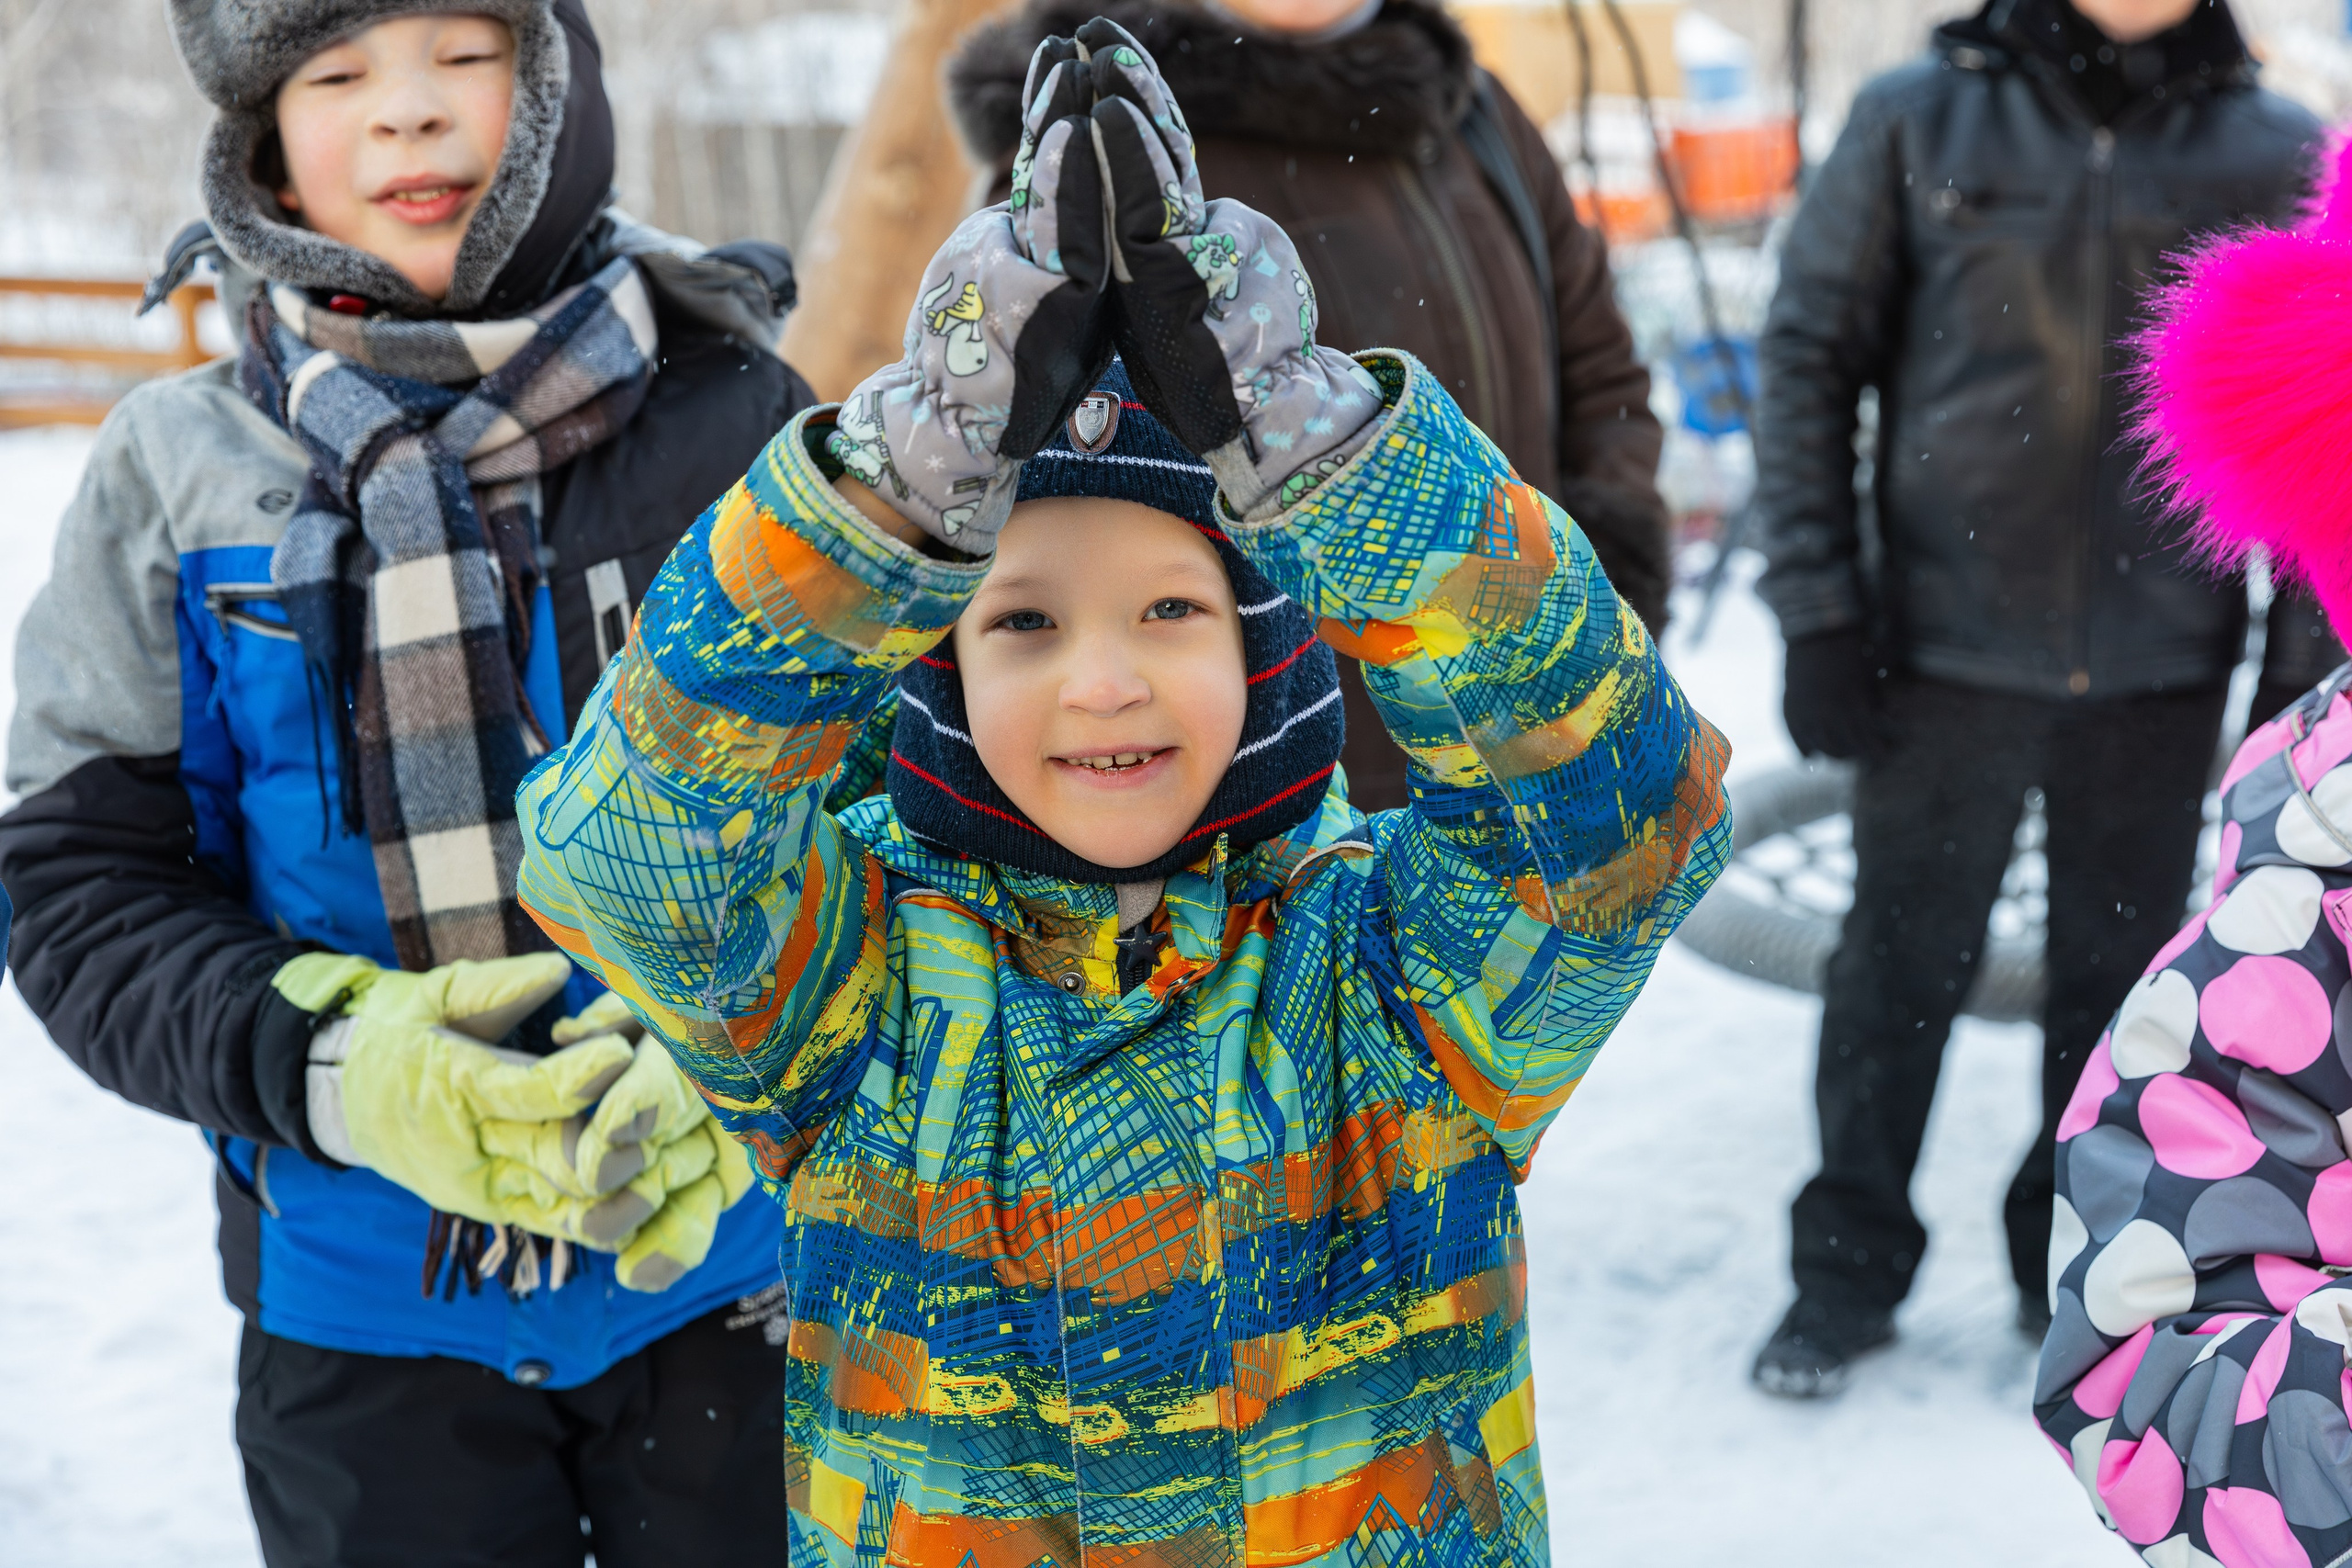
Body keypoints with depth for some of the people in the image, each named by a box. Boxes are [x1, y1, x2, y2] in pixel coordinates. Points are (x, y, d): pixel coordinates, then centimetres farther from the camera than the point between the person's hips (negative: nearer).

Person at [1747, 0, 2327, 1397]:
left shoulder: (2279, 158, 2)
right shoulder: (1918, 121, -2)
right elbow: (1810, 358, 0)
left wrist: (2303, 666, 1)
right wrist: (1818, 604, -6)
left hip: (2162, 667, 2)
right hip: (1948, 650, -1)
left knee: (2122, 972, 12)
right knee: (1902, 964, 7)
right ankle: (1850, 1267, 23)